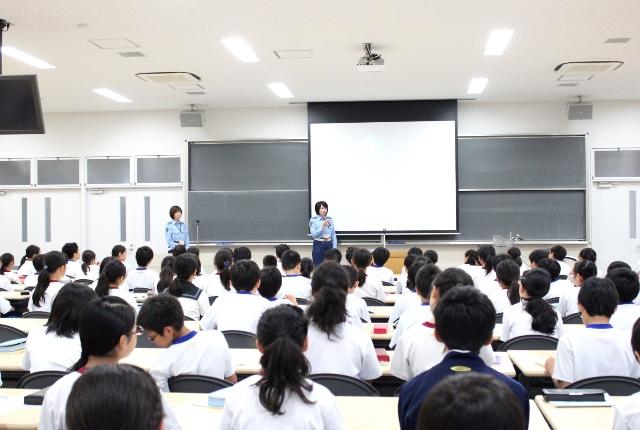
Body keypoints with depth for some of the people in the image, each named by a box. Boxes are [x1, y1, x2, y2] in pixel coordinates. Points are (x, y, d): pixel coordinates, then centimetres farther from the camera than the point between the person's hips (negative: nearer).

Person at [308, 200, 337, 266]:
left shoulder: (330, 219, 8)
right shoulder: (313, 220, -3)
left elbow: (333, 235, 9)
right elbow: (314, 234, -12)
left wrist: (334, 248, 2)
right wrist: (322, 226, -19)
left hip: (329, 244, 4)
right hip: (319, 245, -4)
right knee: (318, 265, -2)